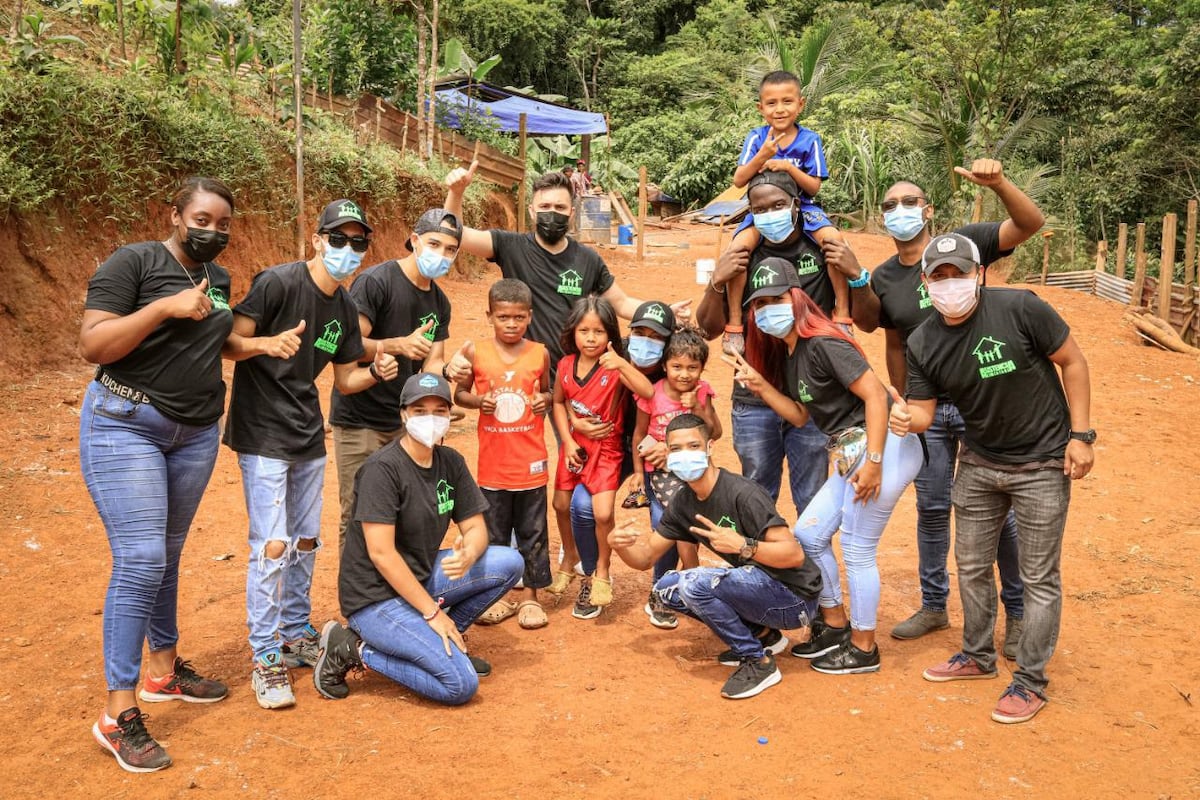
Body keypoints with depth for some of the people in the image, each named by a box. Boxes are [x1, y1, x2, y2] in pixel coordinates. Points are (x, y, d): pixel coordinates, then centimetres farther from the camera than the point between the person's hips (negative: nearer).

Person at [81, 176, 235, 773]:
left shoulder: (218, 277, 11)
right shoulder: (132, 262, -9)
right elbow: (93, 345, -17)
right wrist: (165, 307, -24)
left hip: (196, 432, 7)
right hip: (125, 425, -6)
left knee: (167, 556, 15)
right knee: (139, 562, -12)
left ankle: (163, 668, 29)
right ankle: (117, 714, -6)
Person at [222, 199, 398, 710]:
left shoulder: (345, 309, 7)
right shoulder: (279, 282, -15)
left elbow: (344, 380, 11)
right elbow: (230, 344, -16)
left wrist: (376, 372, -9)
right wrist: (267, 344, -35)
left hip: (309, 437, 7)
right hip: (262, 433, -7)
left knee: (306, 541, 14)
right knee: (272, 544, -10)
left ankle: (297, 636, 32)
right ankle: (265, 659, 3)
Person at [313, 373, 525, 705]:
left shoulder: (451, 462, 3)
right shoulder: (383, 467, -19)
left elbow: (476, 527, 4)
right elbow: (381, 554, -22)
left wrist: (468, 555, -21)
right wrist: (433, 611, -19)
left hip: (421, 577, 8)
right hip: (376, 597, -7)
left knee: (510, 563, -6)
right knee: (461, 685, -18)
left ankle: (446, 640, 7)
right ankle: (354, 649, -3)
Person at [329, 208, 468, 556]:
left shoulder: (439, 302, 9)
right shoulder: (376, 281, -13)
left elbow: (429, 364, 7)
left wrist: (448, 368, -15)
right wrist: (399, 345, -33)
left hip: (404, 420, 6)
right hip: (360, 420, -6)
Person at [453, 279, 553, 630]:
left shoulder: (540, 354, -1)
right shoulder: (475, 353, -3)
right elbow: (459, 393, 6)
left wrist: (545, 399, -9)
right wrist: (477, 401, -14)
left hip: (531, 462, 0)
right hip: (493, 463, 0)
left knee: (532, 531, 9)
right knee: (493, 533, 11)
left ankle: (530, 596, 23)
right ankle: (499, 596, 26)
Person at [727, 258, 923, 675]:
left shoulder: (822, 343, -17)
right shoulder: (785, 353, 11)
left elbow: (875, 395, -20)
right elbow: (800, 415, 13)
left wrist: (873, 462, -23)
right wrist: (758, 383, 2)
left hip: (884, 447, -10)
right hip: (849, 453, 10)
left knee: (856, 549, -1)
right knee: (808, 535, 13)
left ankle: (863, 649, 16)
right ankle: (835, 627, 29)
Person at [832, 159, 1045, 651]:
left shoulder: (962, 245, -7)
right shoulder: (881, 279, 4)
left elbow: (1029, 224, -19)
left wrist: (999, 185, -34)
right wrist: (904, 401, 6)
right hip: (927, 409, 4)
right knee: (931, 508, 12)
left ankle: (1016, 614, 19)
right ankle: (933, 606, 27)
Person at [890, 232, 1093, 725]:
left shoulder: (1020, 309, -21)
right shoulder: (922, 343, -8)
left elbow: (1072, 362, -11)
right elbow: (923, 411, -4)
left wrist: (1080, 434, -12)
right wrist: (907, 419, -28)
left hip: (1042, 464, -5)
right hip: (979, 462, 5)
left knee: (1039, 578, 4)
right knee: (971, 566, 16)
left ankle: (1031, 681, 19)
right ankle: (978, 656, 37)